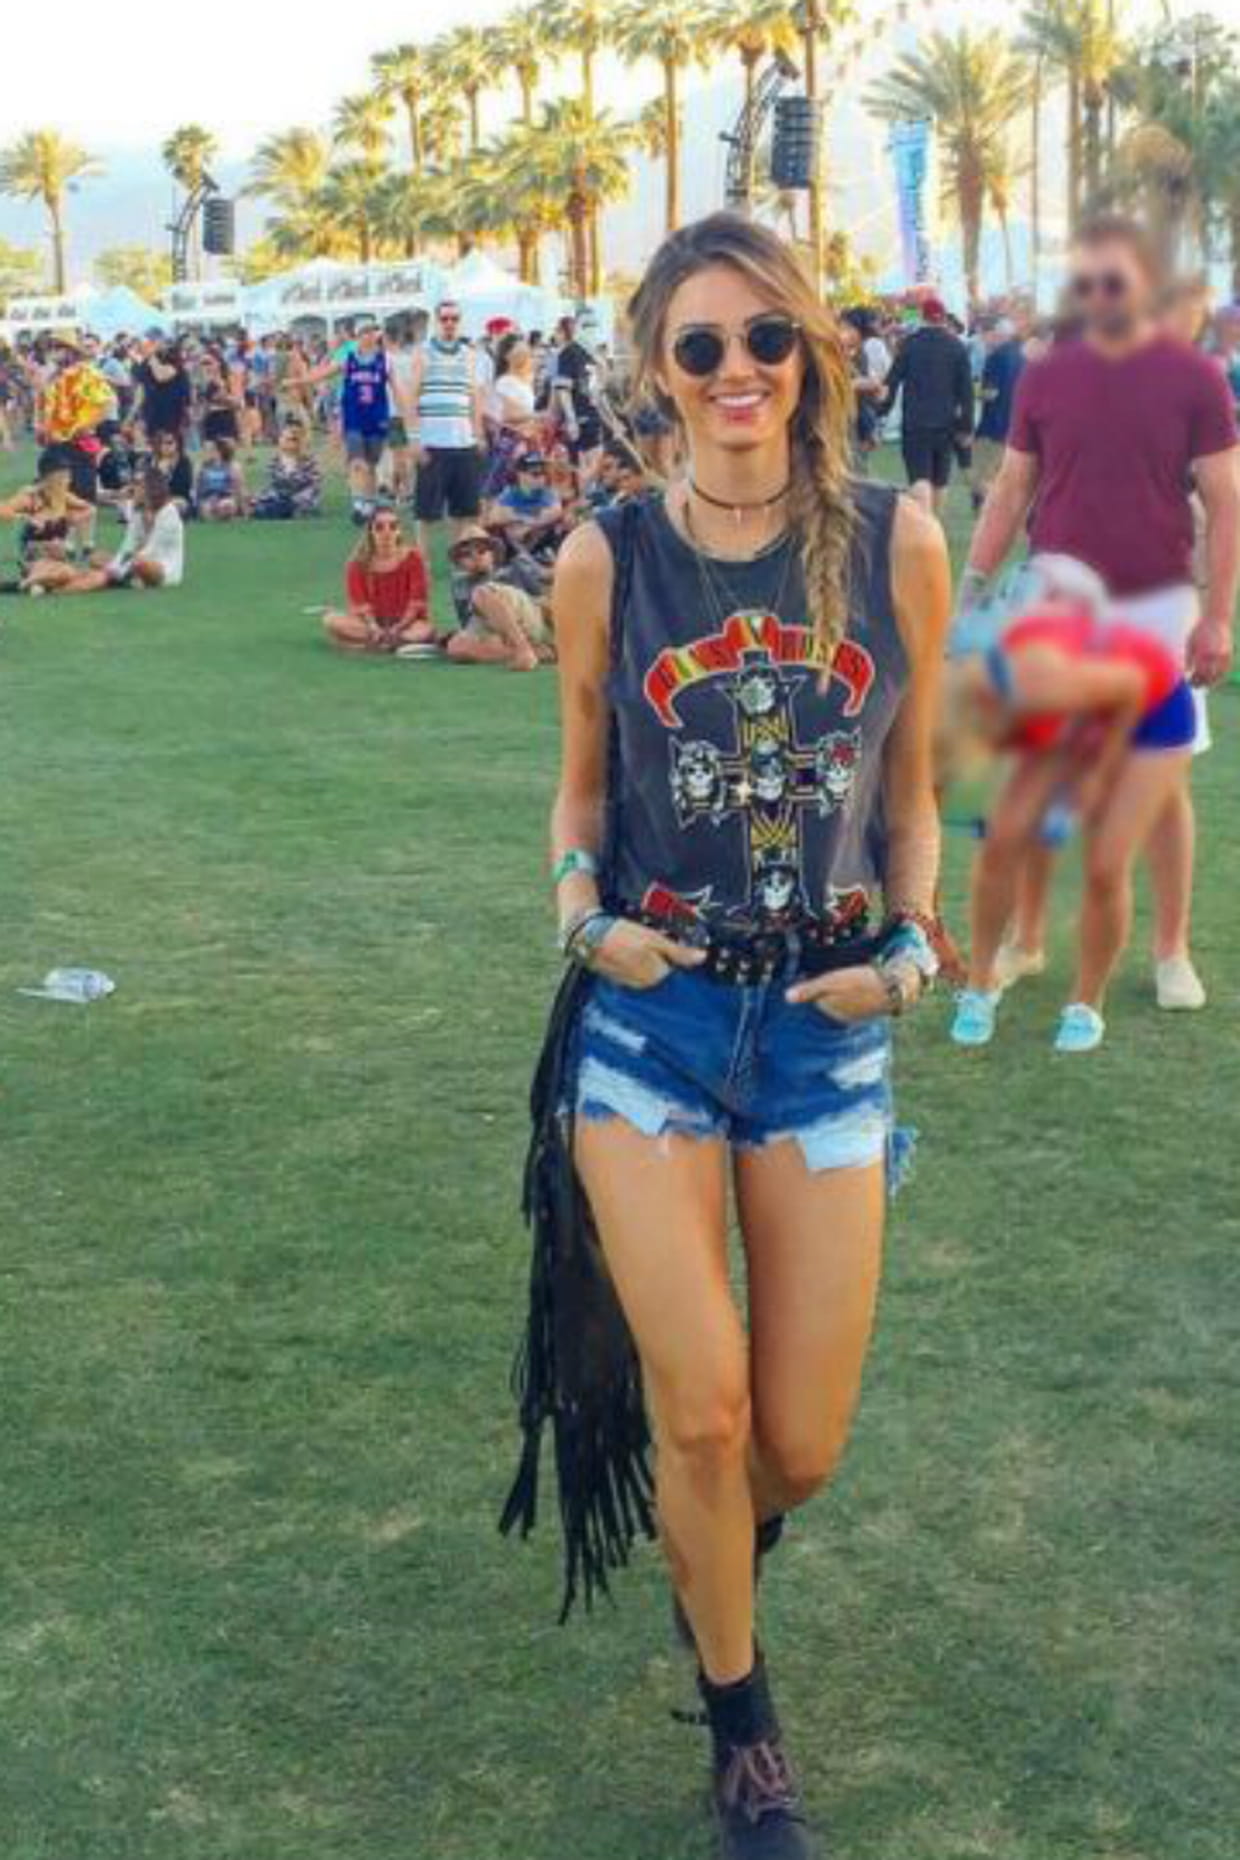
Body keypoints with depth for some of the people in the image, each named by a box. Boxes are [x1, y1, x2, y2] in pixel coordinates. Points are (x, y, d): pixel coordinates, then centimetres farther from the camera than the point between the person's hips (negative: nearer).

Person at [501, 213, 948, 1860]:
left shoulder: (896, 545, -2)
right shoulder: (606, 562, -3)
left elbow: (909, 793, 8)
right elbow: (584, 790, 9)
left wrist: (913, 947, -8)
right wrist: (583, 910, -10)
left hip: (826, 1025, 1)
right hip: (649, 1015, -1)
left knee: (800, 1448, 5)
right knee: (703, 1411, -4)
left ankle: (715, 1552, 45)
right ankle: (742, 1725, 24)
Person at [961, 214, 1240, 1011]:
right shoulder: (1044, 377, 1)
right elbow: (1012, 490, 7)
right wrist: (974, 586, 0)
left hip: (1156, 607, -2)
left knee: (1161, 781, 6)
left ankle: (1173, 950, 18)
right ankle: (1025, 941, 19)